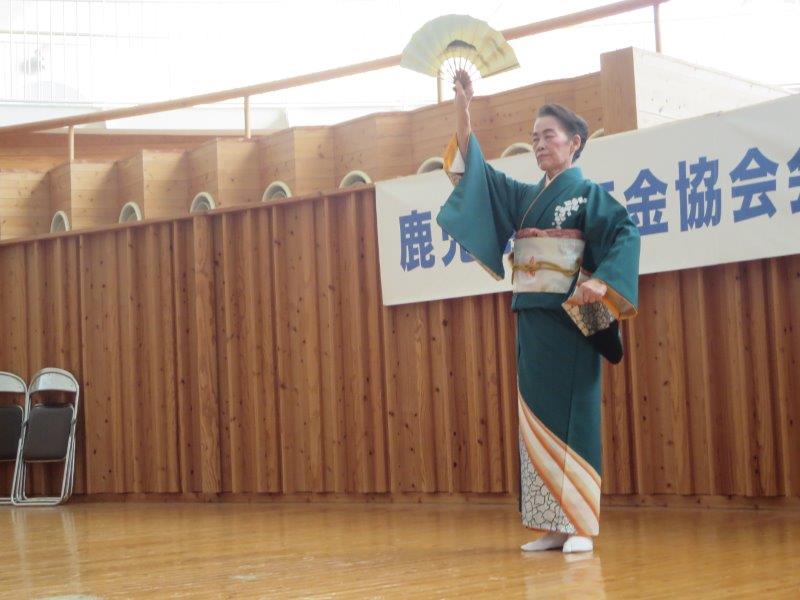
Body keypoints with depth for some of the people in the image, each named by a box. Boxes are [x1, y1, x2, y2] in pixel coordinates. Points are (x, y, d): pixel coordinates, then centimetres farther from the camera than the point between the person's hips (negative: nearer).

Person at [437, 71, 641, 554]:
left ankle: (580, 525, -2)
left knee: (573, 417, -6)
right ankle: (553, 525, 9)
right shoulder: (524, 197, 16)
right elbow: (475, 170, 13)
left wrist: (602, 283, -27)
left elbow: (626, 234, -13)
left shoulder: (588, 194, -1)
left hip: (569, 320, -6)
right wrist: (463, 111, 4)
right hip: (531, 321, 6)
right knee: (537, 419, 4)